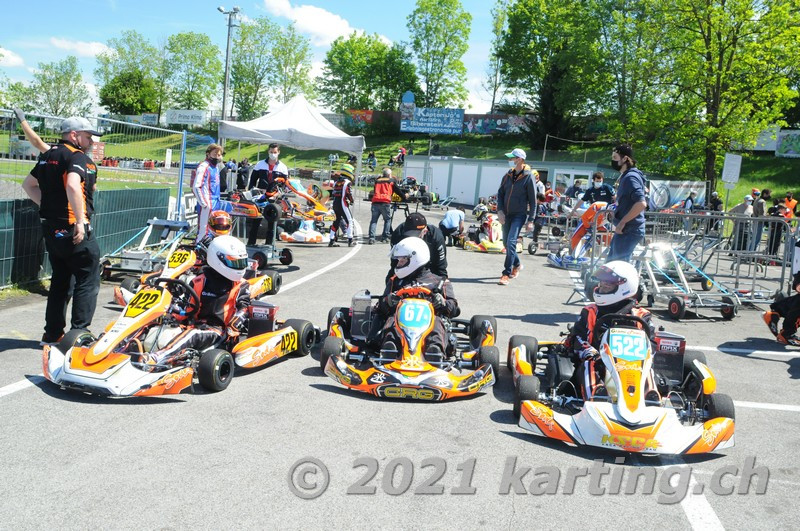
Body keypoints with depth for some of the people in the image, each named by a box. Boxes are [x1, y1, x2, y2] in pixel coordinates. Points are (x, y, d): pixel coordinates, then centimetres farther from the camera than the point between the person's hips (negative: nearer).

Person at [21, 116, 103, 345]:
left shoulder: (48, 155, 15)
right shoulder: (78, 157, -13)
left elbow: (28, 184, 23)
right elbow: (73, 186, -30)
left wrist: (47, 204, 17)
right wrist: (80, 221, -27)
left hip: (50, 228, 9)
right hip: (73, 230, -9)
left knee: (59, 280, 17)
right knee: (88, 282, 0)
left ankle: (53, 333, 21)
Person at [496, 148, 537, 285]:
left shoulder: (528, 177, -9)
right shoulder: (508, 175, 7)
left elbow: (533, 200, -7)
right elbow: (500, 193, 11)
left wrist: (531, 220, -10)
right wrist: (500, 210, -5)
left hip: (519, 215, -6)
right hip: (506, 214, 6)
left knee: (511, 242, -17)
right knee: (506, 243, 15)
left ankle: (506, 274, -15)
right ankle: (517, 265, 38)